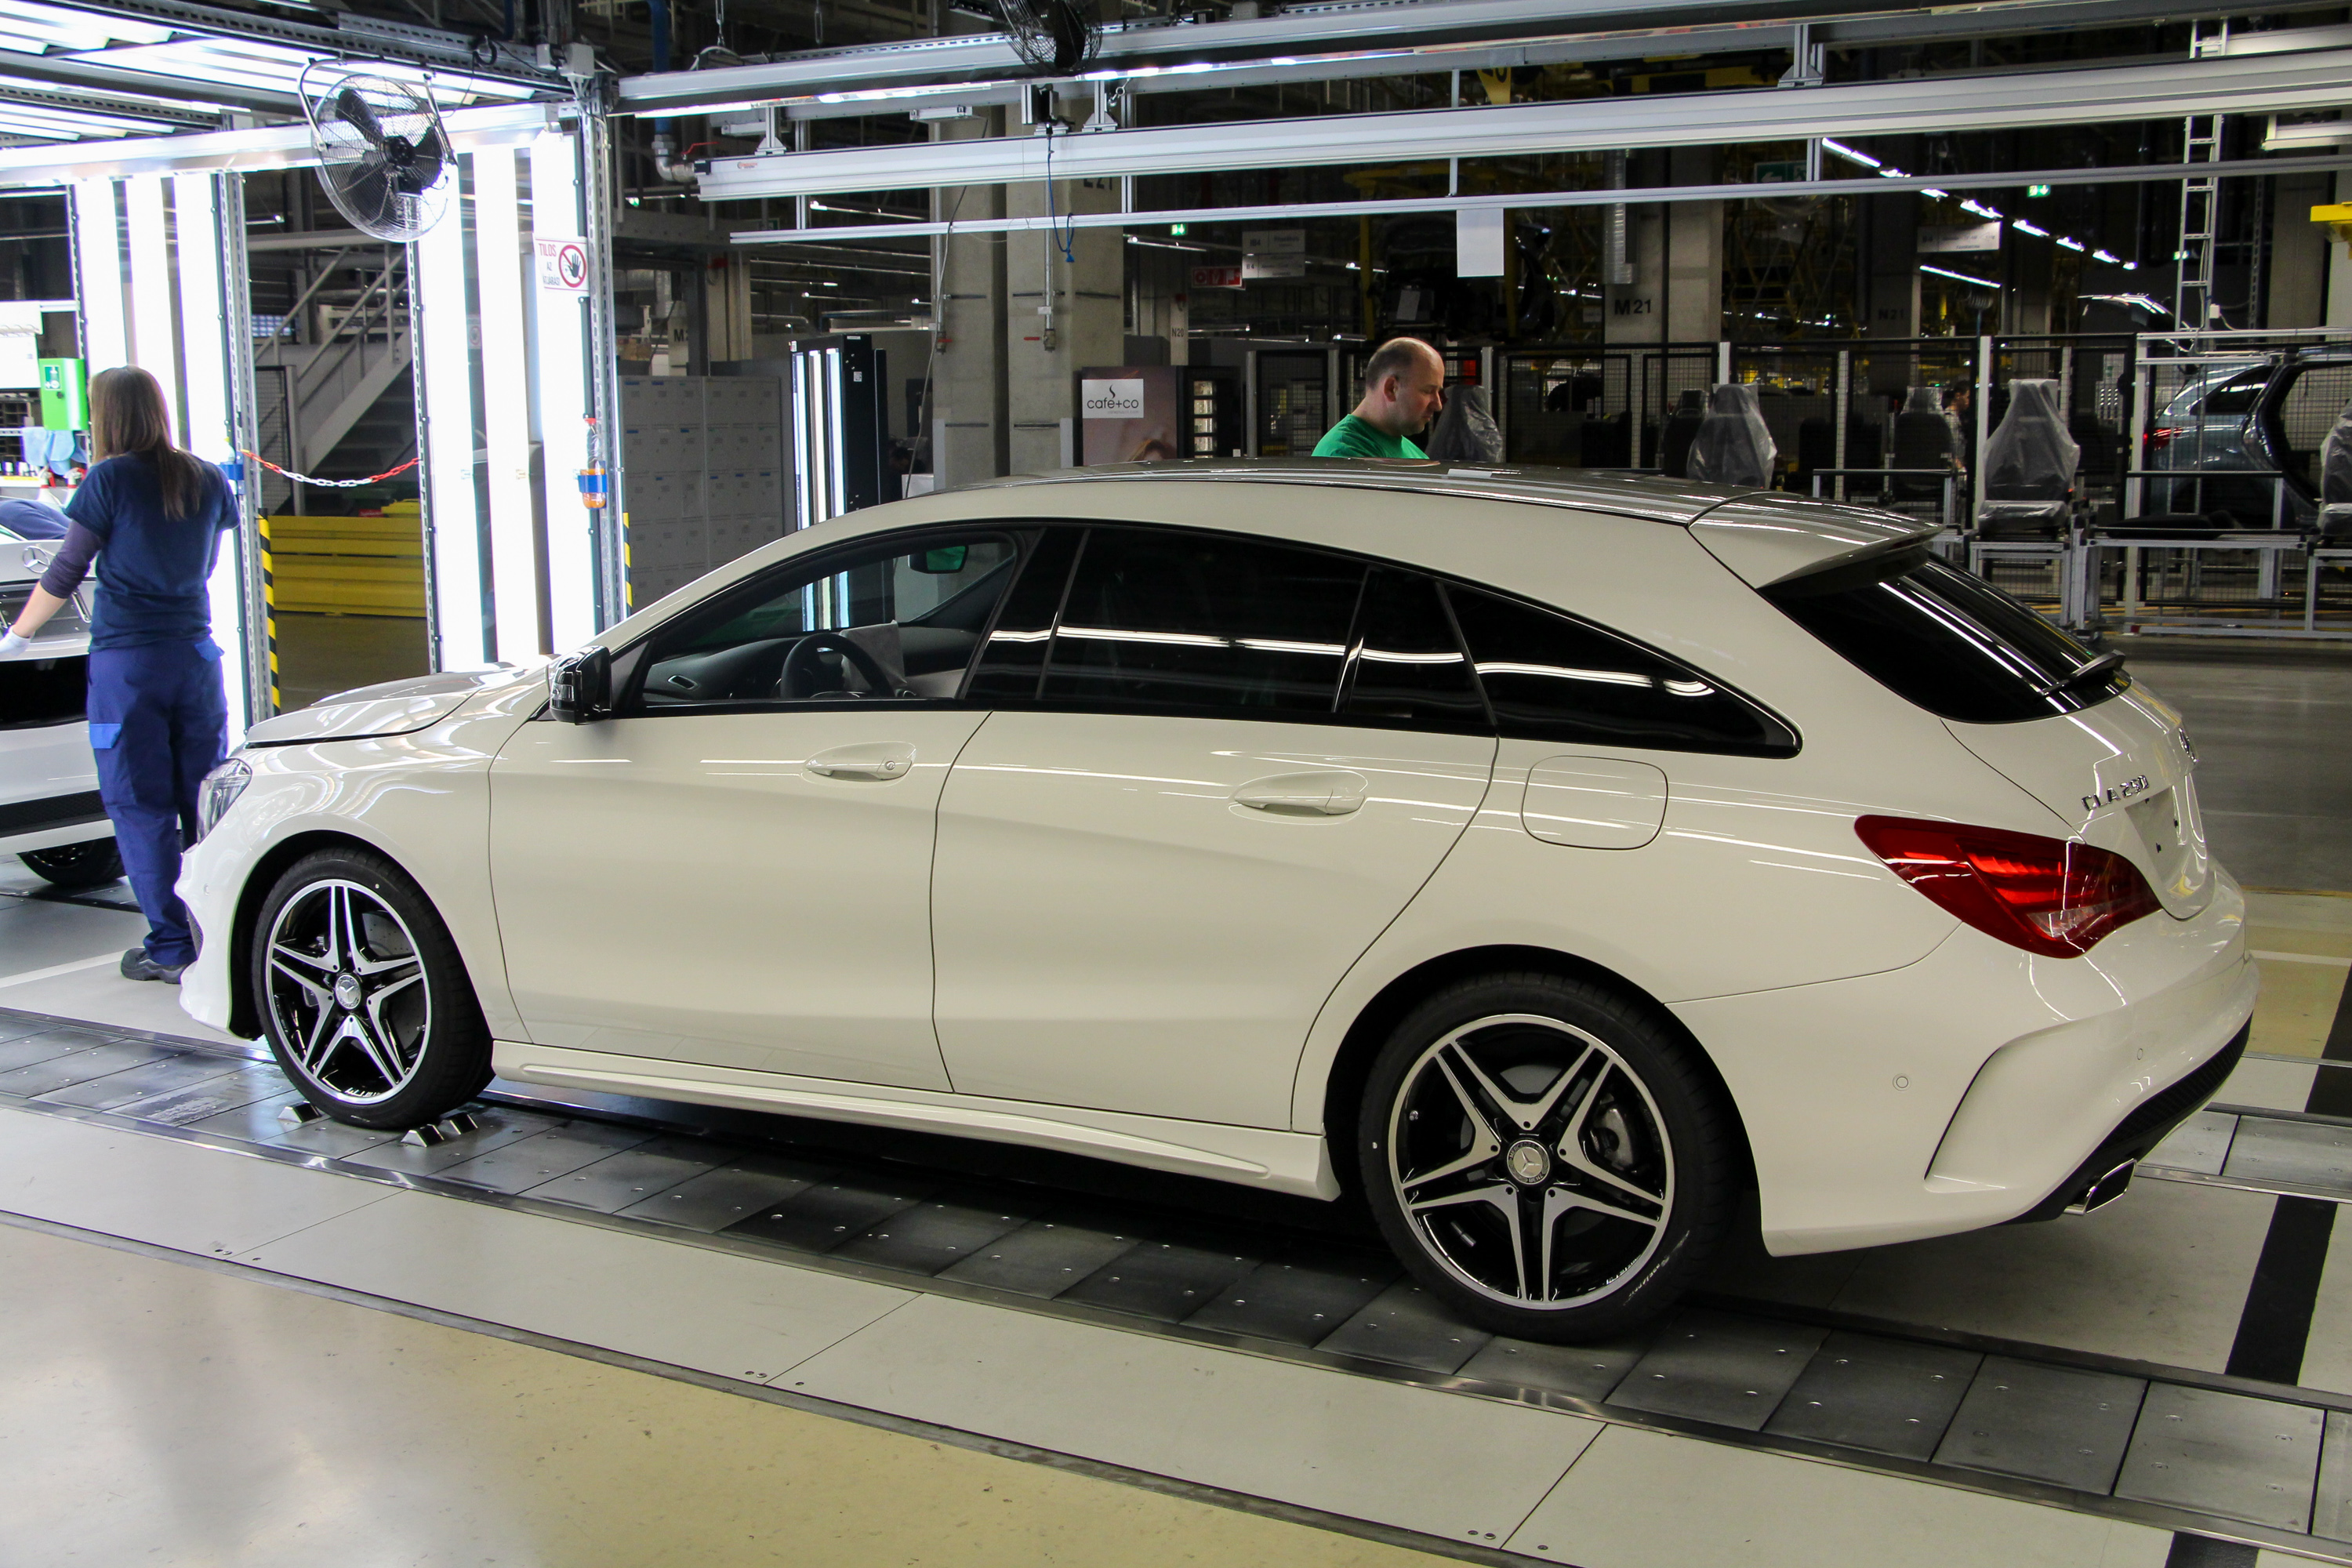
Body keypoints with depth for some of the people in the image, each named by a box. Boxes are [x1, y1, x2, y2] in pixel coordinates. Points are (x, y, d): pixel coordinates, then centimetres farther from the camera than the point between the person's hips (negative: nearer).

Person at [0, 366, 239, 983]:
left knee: (141, 806, 1)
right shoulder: (207, 480, 6)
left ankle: (172, 948, 1)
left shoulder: (110, 480, -8)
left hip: (127, 660, -4)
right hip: (196, 652, 5)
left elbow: (64, 574, -3)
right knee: (204, 801, 9)